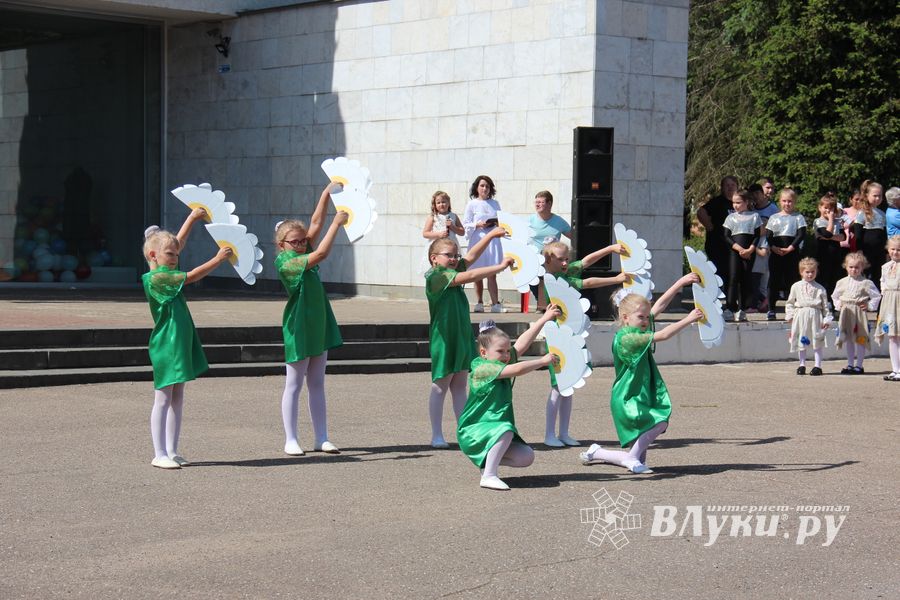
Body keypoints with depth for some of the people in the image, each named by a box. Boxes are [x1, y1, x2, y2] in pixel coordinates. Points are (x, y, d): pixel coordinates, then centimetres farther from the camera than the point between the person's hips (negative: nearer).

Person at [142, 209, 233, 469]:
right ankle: (160, 454, 0)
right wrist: (218, 258, -17)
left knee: (177, 399, 10)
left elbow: (177, 243, 20)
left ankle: (172, 451, 15)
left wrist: (192, 218, 21)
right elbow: (191, 276, -21)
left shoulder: (166, 273, 10)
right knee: (163, 400, -4)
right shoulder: (154, 279, -16)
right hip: (166, 346, -9)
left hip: (180, 345, 9)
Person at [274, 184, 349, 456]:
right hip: (298, 329, -8)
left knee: (317, 383, 10)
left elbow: (316, 224, 6)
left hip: (318, 326, 8)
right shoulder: (285, 261, -15)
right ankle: (291, 440, 6)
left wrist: (326, 196, -5)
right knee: (294, 385, 0)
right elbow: (321, 254, -25)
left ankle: (321, 438, 13)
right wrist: (337, 223, -23)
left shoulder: (304, 255, 7)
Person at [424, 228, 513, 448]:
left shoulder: (453, 272, 11)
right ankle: (437, 435, 6)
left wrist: (492, 235, -2)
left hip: (462, 336, 8)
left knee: (460, 386, 8)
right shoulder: (437, 277, -14)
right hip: (444, 338, -8)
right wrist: (500, 267, -22)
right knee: (440, 386, 1)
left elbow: (471, 256, 8)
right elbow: (470, 276, -22)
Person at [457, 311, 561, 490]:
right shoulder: (483, 368, -19)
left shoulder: (504, 362, 7)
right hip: (473, 433, -9)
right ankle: (488, 476, -26)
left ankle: (487, 461, 15)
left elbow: (521, 344, 2)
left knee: (526, 457, -4)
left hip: (495, 431, 9)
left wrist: (544, 319, 0)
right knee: (505, 431, -37)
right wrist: (544, 360, -19)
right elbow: (517, 370, -28)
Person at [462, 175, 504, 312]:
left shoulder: (495, 204, 12)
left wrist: (498, 224, -4)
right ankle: (479, 303, 14)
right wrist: (478, 225, -14)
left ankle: (495, 304, -10)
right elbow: (466, 224, 1)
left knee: (492, 274, -6)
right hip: (477, 240, -1)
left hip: (493, 240, 1)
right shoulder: (472, 204, 4)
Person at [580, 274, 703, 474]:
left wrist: (681, 282, 1)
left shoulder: (636, 330, 6)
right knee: (660, 422, -31)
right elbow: (662, 335, -26)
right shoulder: (625, 338, -19)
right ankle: (632, 458, -11)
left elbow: (660, 305, 6)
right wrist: (688, 319, -26)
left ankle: (595, 453, 26)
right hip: (628, 402, -9)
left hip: (641, 399, 9)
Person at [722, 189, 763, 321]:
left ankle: (742, 309, 4)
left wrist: (750, 250, -11)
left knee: (746, 279, 0)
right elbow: (726, 236, 1)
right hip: (734, 251, 0)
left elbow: (758, 236, 3)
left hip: (750, 252, 0)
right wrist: (739, 248, -11)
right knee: (733, 278, -8)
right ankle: (731, 308, -10)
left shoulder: (754, 216, 6)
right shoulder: (731, 217, 8)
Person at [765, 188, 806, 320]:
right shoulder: (774, 218, 11)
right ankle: (771, 309, 2)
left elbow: (801, 235, -4)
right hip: (775, 253, 2)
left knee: (791, 280, -2)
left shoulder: (798, 217, 6)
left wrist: (790, 248, -14)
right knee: (774, 280, -1)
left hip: (792, 253, -1)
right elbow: (768, 236, 4)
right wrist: (774, 247, -13)